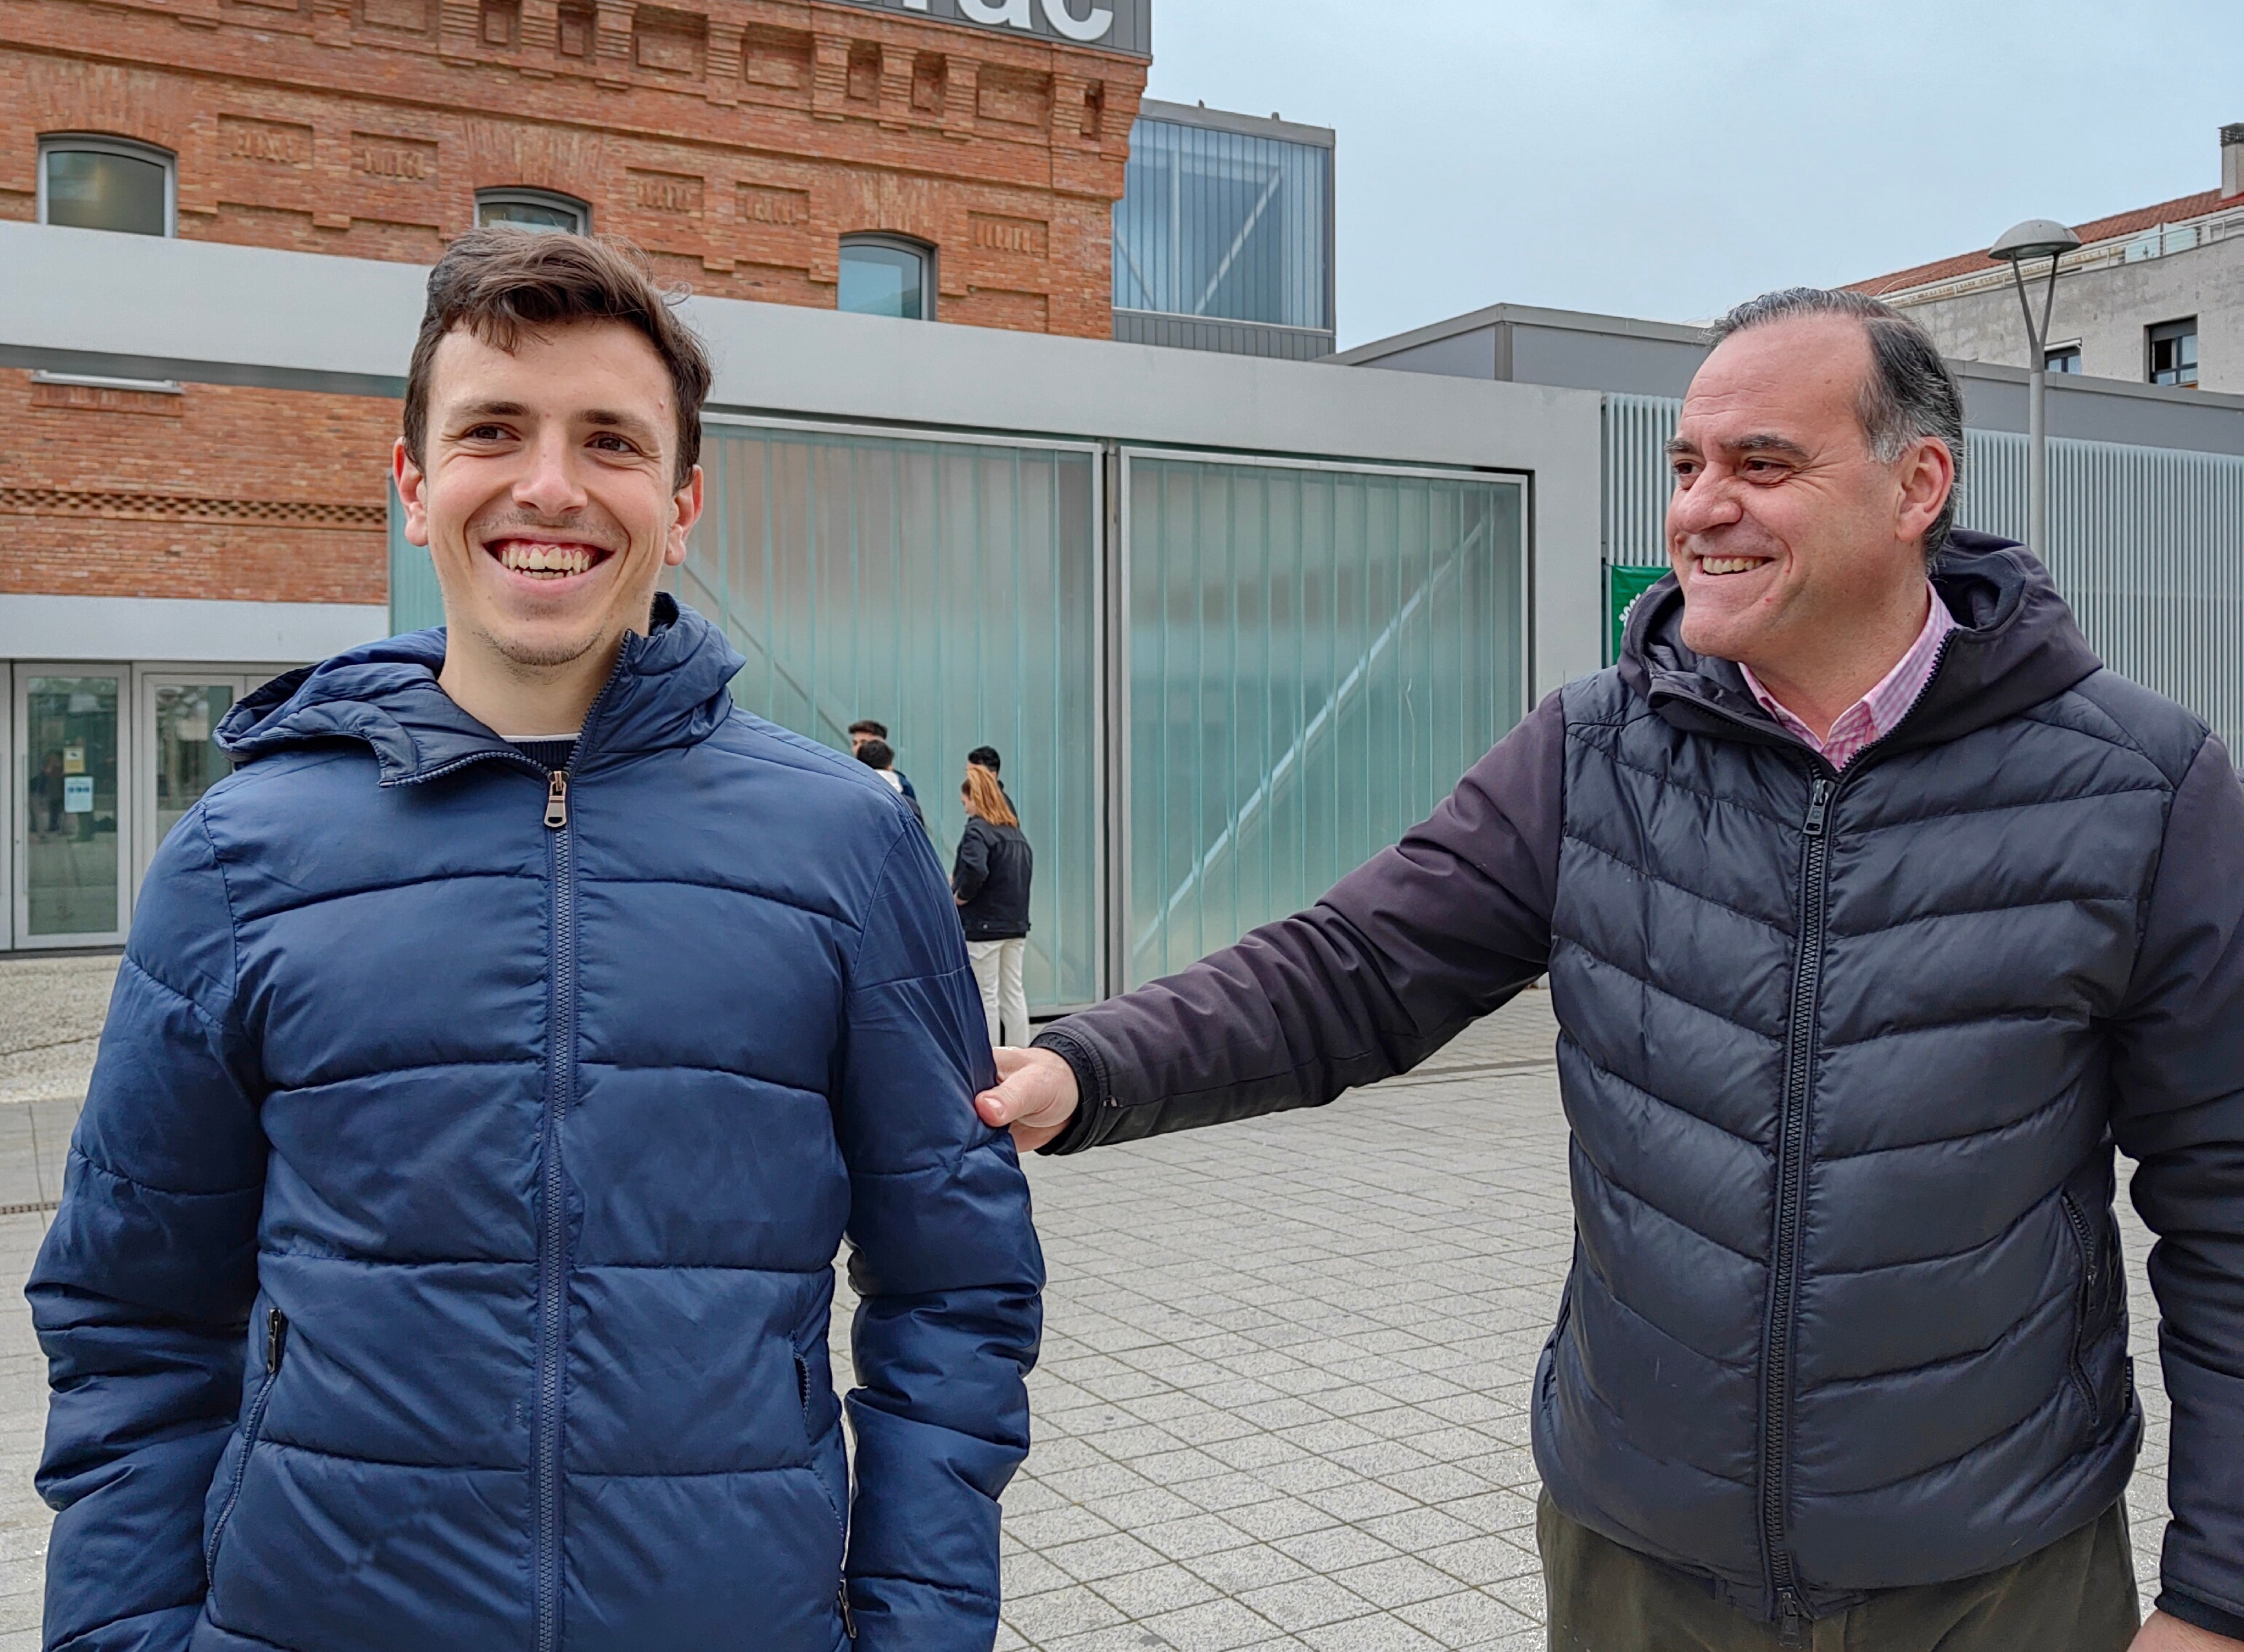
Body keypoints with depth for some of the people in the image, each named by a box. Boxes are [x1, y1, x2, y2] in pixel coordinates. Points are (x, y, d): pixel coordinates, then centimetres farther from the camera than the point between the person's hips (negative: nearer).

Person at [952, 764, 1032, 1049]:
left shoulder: (978, 829, -14)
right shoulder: (1015, 829, 12)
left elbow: (975, 871, -30)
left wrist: (959, 895, -12)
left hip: (983, 924, -8)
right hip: (1017, 921, 8)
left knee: (987, 995, 0)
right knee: (1014, 991, 12)